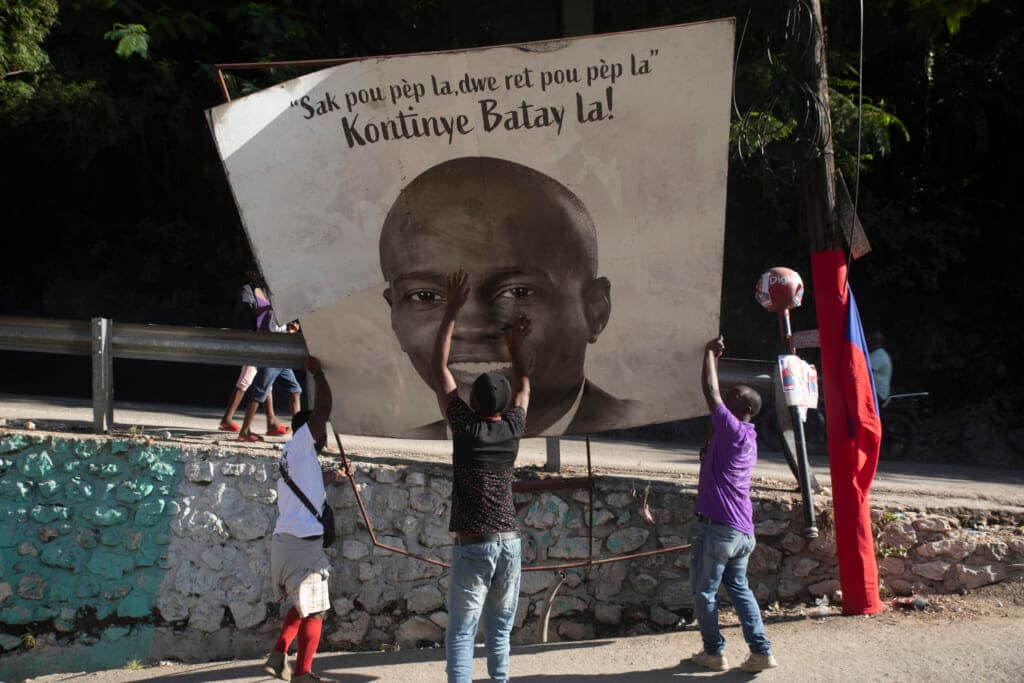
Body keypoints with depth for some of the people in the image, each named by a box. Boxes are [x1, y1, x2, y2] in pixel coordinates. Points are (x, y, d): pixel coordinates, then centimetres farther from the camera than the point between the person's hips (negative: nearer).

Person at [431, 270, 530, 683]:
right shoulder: (512, 429, 5)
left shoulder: (465, 427, -4)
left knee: (461, 633, -4)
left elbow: (439, 367, 0)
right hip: (510, 542, 4)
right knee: (499, 632, 12)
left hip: (473, 545, -4)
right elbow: (524, 385, 26)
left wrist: (452, 311, 2)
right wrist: (515, 345, 35)